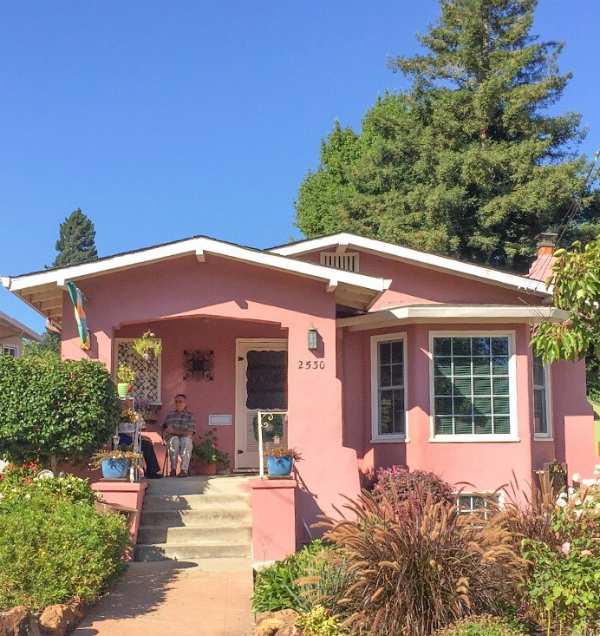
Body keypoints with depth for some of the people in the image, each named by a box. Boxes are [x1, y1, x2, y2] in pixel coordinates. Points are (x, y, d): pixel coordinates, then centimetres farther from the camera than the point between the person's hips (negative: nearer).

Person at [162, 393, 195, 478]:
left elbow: (189, 433, -2)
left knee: (186, 440, -37)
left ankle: (184, 470, -43)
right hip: (171, 439, 1)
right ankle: (173, 469, -36)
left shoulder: (189, 416, 12)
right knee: (175, 439, -35)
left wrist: (174, 431, -8)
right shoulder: (170, 414, 21)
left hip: (185, 440, -1)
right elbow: (166, 431, 10)